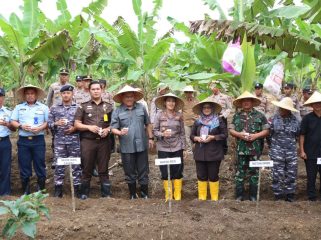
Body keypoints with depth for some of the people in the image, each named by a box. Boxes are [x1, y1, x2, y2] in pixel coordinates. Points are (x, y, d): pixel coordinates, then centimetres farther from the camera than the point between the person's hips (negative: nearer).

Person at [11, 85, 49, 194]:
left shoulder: (43, 107, 7)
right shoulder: (19, 107, 12)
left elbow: (48, 122, 3)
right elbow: (13, 122, 9)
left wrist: (40, 128, -14)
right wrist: (21, 126, -10)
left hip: (38, 140, -1)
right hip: (23, 141, 2)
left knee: (40, 165, 1)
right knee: (24, 166, 5)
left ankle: (41, 189, 12)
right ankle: (25, 191, 16)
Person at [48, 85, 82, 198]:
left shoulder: (78, 108, 5)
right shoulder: (54, 108, 8)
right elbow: (49, 123, 6)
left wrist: (75, 128, -11)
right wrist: (57, 123, -13)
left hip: (74, 140, -1)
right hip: (59, 140, 1)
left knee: (76, 164, 3)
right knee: (59, 164, 3)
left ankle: (77, 187, 11)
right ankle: (58, 188, 11)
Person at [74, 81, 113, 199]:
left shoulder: (109, 106, 11)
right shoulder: (83, 106, 7)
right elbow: (77, 124, 4)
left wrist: (108, 129, -9)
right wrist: (89, 127, -12)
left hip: (104, 141, 1)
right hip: (87, 141, -1)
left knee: (104, 169, 4)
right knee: (87, 169, 4)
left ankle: (106, 194, 10)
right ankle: (84, 193, 14)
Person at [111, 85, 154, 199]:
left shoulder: (141, 108, 4)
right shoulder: (117, 111, -2)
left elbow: (148, 124, 12)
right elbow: (113, 128, -4)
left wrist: (150, 138, 11)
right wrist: (120, 132, -24)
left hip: (141, 145, 1)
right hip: (126, 147, -1)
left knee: (143, 171, 9)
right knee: (130, 172, 11)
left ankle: (145, 194, 22)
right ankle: (132, 195, 26)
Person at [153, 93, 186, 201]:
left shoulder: (179, 115, 2)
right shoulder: (159, 115, -3)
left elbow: (182, 132, 5)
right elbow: (154, 130, -1)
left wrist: (183, 147, 3)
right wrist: (162, 134, -20)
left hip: (177, 148, 1)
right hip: (163, 148, -1)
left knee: (177, 172, 5)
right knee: (165, 173, 5)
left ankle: (178, 196, 18)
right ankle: (168, 195, 21)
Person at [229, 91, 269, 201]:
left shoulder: (259, 115, 2)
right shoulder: (237, 115, 7)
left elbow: (266, 130, 1)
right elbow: (231, 130, 6)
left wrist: (255, 135, -14)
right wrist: (239, 134, -13)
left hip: (255, 149, -1)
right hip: (241, 149, 1)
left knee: (254, 172, 7)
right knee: (240, 172, 4)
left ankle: (253, 196, 16)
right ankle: (239, 196, 12)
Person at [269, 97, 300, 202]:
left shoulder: (295, 120, 0)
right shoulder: (274, 119, -3)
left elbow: (298, 135, 13)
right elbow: (269, 133, 5)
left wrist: (291, 144, 12)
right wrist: (272, 146, 8)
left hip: (291, 152, 2)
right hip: (277, 153, -1)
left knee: (291, 175, 7)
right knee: (277, 175, 1)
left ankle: (290, 196, 20)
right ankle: (278, 196, 13)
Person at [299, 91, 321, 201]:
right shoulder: (307, 118, -4)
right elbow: (302, 135, -3)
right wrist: (302, 151, -7)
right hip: (311, 153, -2)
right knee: (311, 177, 8)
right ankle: (312, 198, 19)